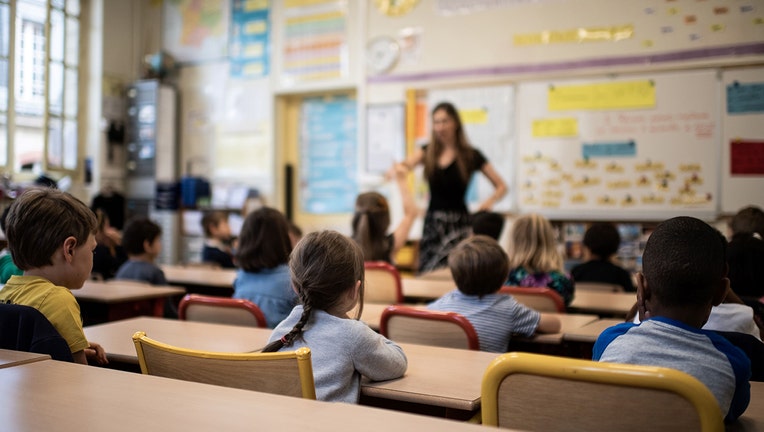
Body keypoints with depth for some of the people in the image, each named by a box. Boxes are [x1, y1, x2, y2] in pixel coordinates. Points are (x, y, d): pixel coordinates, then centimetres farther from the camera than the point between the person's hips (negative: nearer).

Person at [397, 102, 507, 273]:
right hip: (432, 221, 4)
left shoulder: (470, 155, 2)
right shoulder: (428, 152, 9)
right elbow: (408, 163, -12)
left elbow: (501, 186, 7)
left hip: (457, 223, -3)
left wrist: (490, 201, -13)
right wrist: (398, 169, -35)